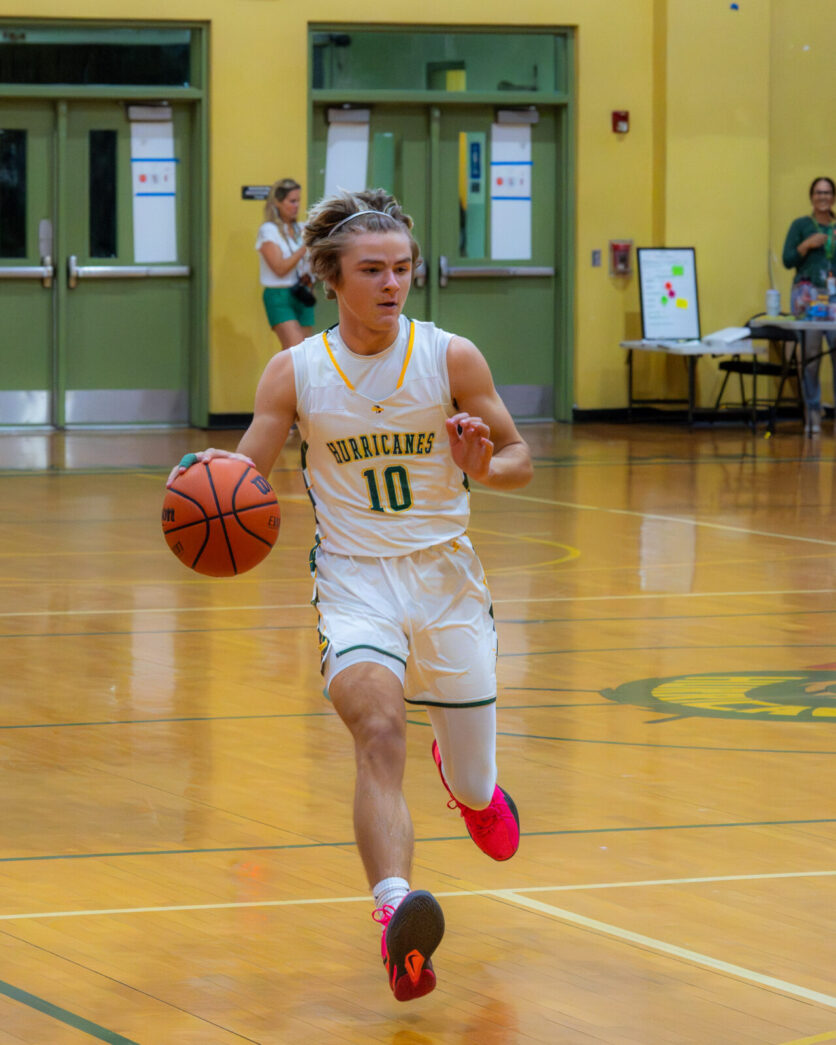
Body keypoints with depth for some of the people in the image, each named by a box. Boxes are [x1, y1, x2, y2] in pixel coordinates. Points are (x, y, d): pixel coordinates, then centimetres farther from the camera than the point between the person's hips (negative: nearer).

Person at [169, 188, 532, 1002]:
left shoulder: (452, 357, -4)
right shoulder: (294, 371, -3)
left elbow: (519, 459, 3)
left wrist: (486, 467, -20)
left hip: (446, 576, 1)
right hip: (354, 577, -1)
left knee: (478, 796, 11)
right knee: (377, 729, -30)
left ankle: (463, 773, 51)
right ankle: (395, 914, -46)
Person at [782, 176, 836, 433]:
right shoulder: (801, 225, 6)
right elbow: (788, 261, 1)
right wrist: (807, 245, -13)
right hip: (807, 293, -2)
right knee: (810, 354, -5)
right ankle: (813, 413, 3)